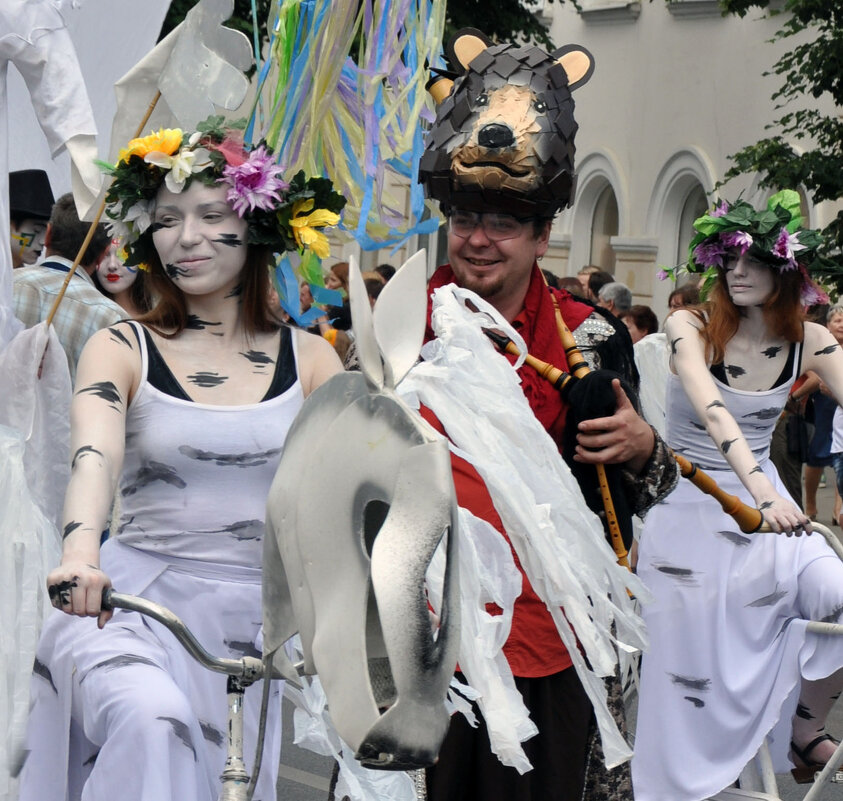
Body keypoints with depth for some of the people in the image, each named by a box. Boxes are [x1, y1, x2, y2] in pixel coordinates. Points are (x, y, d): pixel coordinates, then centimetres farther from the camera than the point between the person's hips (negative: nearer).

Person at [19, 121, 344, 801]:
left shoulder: (309, 358, 9)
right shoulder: (122, 349, 3)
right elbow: (95, 455, -16)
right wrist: (80, 553, -36)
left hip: (262, 613, 3)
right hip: (134, 602, -2)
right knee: (152, 718, -32)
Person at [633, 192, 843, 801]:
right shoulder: (691, 328, -13)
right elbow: (712, 410, -30)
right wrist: (762, 490, -46)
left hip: (766, 503, 3)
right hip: (689, 511, -3)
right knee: (686, 665, 0)